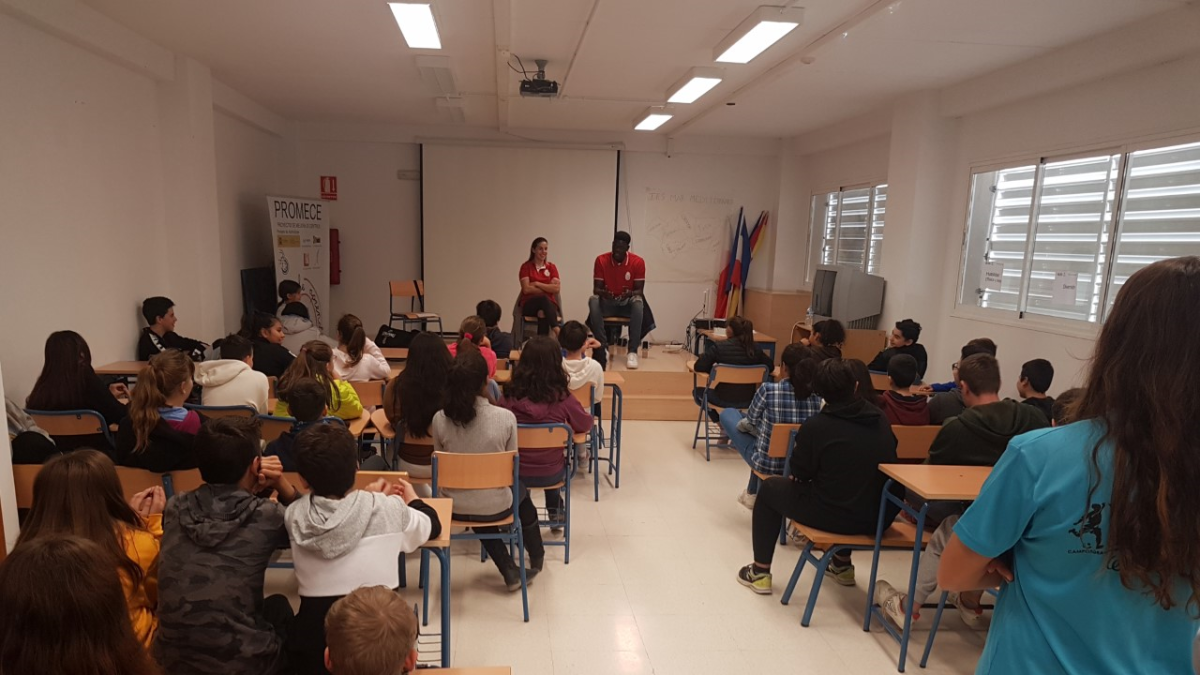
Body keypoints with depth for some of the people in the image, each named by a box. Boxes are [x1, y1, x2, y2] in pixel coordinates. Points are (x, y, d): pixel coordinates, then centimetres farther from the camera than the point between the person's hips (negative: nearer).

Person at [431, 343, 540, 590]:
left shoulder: (440, 419, -15)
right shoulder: (506, 418, -20)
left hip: (455, 506, 1)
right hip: (495, 506, -1)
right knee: (522, 492, 34)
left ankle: (510, 571, 32)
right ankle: (536, 556, 55)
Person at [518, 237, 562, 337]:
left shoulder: (551, 267, 11)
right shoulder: (526, 266, 5)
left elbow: (556, 288, -4)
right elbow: (526, 289, -8)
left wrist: (537, 284, -7)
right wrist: (548, 289, -5)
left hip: (549, 304, 1)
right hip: (529, 304, -1)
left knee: (543, 312, -36)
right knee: (544, 299, -36)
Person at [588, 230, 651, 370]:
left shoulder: (638, 262, -10)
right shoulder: (601, 260, -8)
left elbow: (639, 290, -9)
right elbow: (596, 288, -8)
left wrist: (630, 293, -33)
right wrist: (603, 293, -33)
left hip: (628, 303, -1)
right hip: (607, 303, 1)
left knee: (638, 302, -36)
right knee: (593, 301, -32)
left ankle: (633, 352, -34)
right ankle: (603, 349, -29)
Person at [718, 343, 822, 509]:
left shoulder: (768, 390, -21)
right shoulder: (816, 396, -7)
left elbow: (750, 422, -4)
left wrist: (742, 424, 19)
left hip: (766, 464, -5)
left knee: (728, 413, 17)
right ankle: (752, 493, 43)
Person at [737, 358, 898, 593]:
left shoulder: (816, 426, -16)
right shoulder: (880, 419, -1)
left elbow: (799, 473, -6)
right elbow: (889, 462, 13)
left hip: (833, 516, -5)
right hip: (877, 518, 6)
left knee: (770, 488, 17)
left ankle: (761, 572, 21)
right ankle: (843, 566, 48)